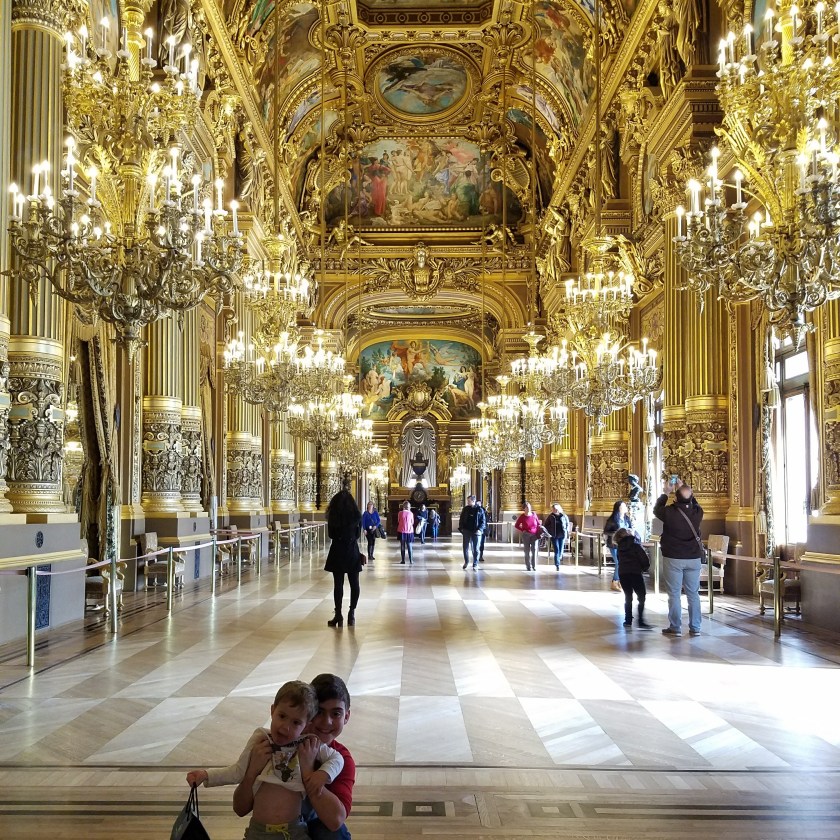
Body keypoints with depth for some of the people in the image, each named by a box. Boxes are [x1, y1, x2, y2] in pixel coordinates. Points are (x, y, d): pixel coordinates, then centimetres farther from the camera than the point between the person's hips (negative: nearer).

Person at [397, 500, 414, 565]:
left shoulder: (400, 513, -6)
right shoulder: (410, 513, -4)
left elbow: (398, 521, 6)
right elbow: (412, 523, 5)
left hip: (402, 531, 0)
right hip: (409, 531, 0)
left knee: (402, 546, 6)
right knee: (409, 546, 7)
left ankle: (403, 560, 5)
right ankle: (411, 560, 3)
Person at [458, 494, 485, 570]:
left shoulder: (480, 510, -2)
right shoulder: (465, 509, 5)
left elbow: (483, 521, -1)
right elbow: (461, 519, 10)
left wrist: (480, 529, -14)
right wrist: (461, 528, -2)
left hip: (476, 532, -3)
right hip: (466, 531, 3)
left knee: (475, 549, 2)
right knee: (465, 548, 7)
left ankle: (475, 564, 8)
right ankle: (466, 562, 24)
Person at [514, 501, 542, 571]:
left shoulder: (534, 514, 0)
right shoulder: (522, 516, -5)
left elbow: (539, 523, 12)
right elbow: (516, 525, 3)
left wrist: (540, 530, -3)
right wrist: (522, 530, -7)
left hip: (534, 535, 1)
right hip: (526, 535, -1)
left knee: (534, 550, -3)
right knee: (527, 551, 2)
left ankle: (534, 567, 4)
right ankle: (528, 567, 9)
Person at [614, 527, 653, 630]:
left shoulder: (620, 548, 12)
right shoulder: (635, 545, -1)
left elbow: (620, 561, 13)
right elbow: (645, 559, -8)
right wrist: (644, 568, 10)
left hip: (622, 574, 4)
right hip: (635, 573, -4)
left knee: (628, 597, 16)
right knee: (641, 597, 1)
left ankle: (628, 620, 15)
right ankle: (641, 621, -7)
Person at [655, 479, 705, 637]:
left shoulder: (670, 512, -16)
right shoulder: (697, 512, -7)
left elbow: (656, 510, 6)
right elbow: (693, 503, 18)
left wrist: (664, 493, 17)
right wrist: (684, 489, 21)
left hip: (673, 558, -3)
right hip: (694, 558, 3)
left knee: (674, 594, 4)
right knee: (693, 594, 9)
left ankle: (675, 627, 6)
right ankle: (695, 628, 13)